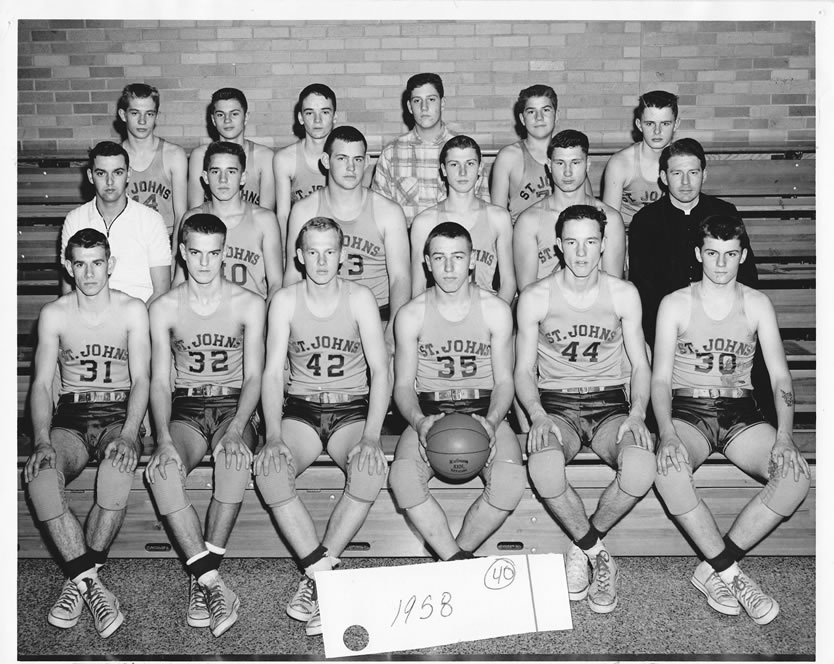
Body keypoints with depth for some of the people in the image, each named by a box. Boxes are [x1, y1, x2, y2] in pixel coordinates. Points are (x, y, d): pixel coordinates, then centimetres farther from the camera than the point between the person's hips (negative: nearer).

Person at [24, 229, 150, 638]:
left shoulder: (132, 310, 2)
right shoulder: (54, 314, 6)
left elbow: (141, 379, -4)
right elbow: (42, 383, 1)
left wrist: (128, 434, -22)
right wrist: (42, 441, -16)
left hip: (119, 414, -2)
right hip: (70, 416, 2)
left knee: (118, 470, -36)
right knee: (40, 477, -31)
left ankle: (78, 580, -22)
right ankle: (91, 584, -27)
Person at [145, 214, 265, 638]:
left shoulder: (248, 304, 1)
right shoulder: (164, 308, 4)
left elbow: (253, 377, -2)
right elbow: (159, 381, -1)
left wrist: (235, 430, -20)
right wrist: (164, 438, -18)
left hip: (233, 405, -1)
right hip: (186, 408, 1)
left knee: (235, 461, -36)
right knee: (161, 471, -31)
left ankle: (201, 577, -27)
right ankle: (213, 584, -31)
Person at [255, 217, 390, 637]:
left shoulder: (360, 299, -2)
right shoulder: (285, 301, 0)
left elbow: (380, 370, -7)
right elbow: (273, 373, -5)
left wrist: (371, 436, -21)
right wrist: (274, 436, -20)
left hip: (352, 409, -1)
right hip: (300, 409, 1)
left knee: (372, 468, -32)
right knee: (268, 469, -29)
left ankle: (315, 575, -21)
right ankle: (323, 572, -24)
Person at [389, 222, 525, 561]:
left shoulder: (496, 310, 1)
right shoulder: (411, 315, 2)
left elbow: (504, 380, 2)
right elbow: (403, 385, 2)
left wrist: (492, 421, -19)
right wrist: (419, 421, -20)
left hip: (484, 410, 0)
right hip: (429, 413, 0)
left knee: (510, 480, -29)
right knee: (402, 478, -30)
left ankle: (454, 554, -6)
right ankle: (459, 563, -16)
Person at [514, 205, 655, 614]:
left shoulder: (624, 294, 3)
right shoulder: (535, 298, 0)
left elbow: (640, 366, 7)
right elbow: (524, 371, 3)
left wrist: (637, 413, -12)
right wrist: (537, 415, -17)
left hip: (609, 403, 1)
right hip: (555, 405, -1)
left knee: (641, 469, -32)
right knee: (543, 469, -36)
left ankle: (582, 549, -5)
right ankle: (598, 556, -10)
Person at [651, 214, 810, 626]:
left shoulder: (757, 305, 8)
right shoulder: (675, 304, 2)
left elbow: (780, 376, 2)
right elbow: (660, 379, -3)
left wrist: (783, 437, -15)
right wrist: (668, 435, -22)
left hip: (740, 413, 2)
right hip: (686, 410, -2)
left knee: (796, 474, -26)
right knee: (670, 469, -36)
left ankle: (714, 570, -18)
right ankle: (730, 573, -21)